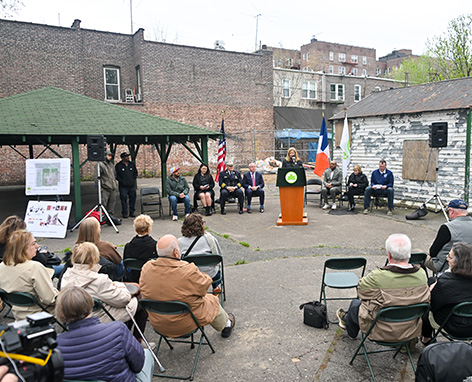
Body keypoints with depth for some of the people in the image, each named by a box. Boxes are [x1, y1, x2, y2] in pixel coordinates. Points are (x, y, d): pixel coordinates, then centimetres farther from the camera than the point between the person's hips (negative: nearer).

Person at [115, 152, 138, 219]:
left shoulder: (132, 164, 12)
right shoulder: (118, 165, -1)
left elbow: (135, 173, 19)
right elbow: (116, 175, -1)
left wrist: (133, 179, 7)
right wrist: (122, 181, -8)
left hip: (132, 185, 4)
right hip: (123, 186, -4)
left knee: (133, 198, 6)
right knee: (124, 199, -4)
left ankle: (132, 212, 16)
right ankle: (124, 213, 4)